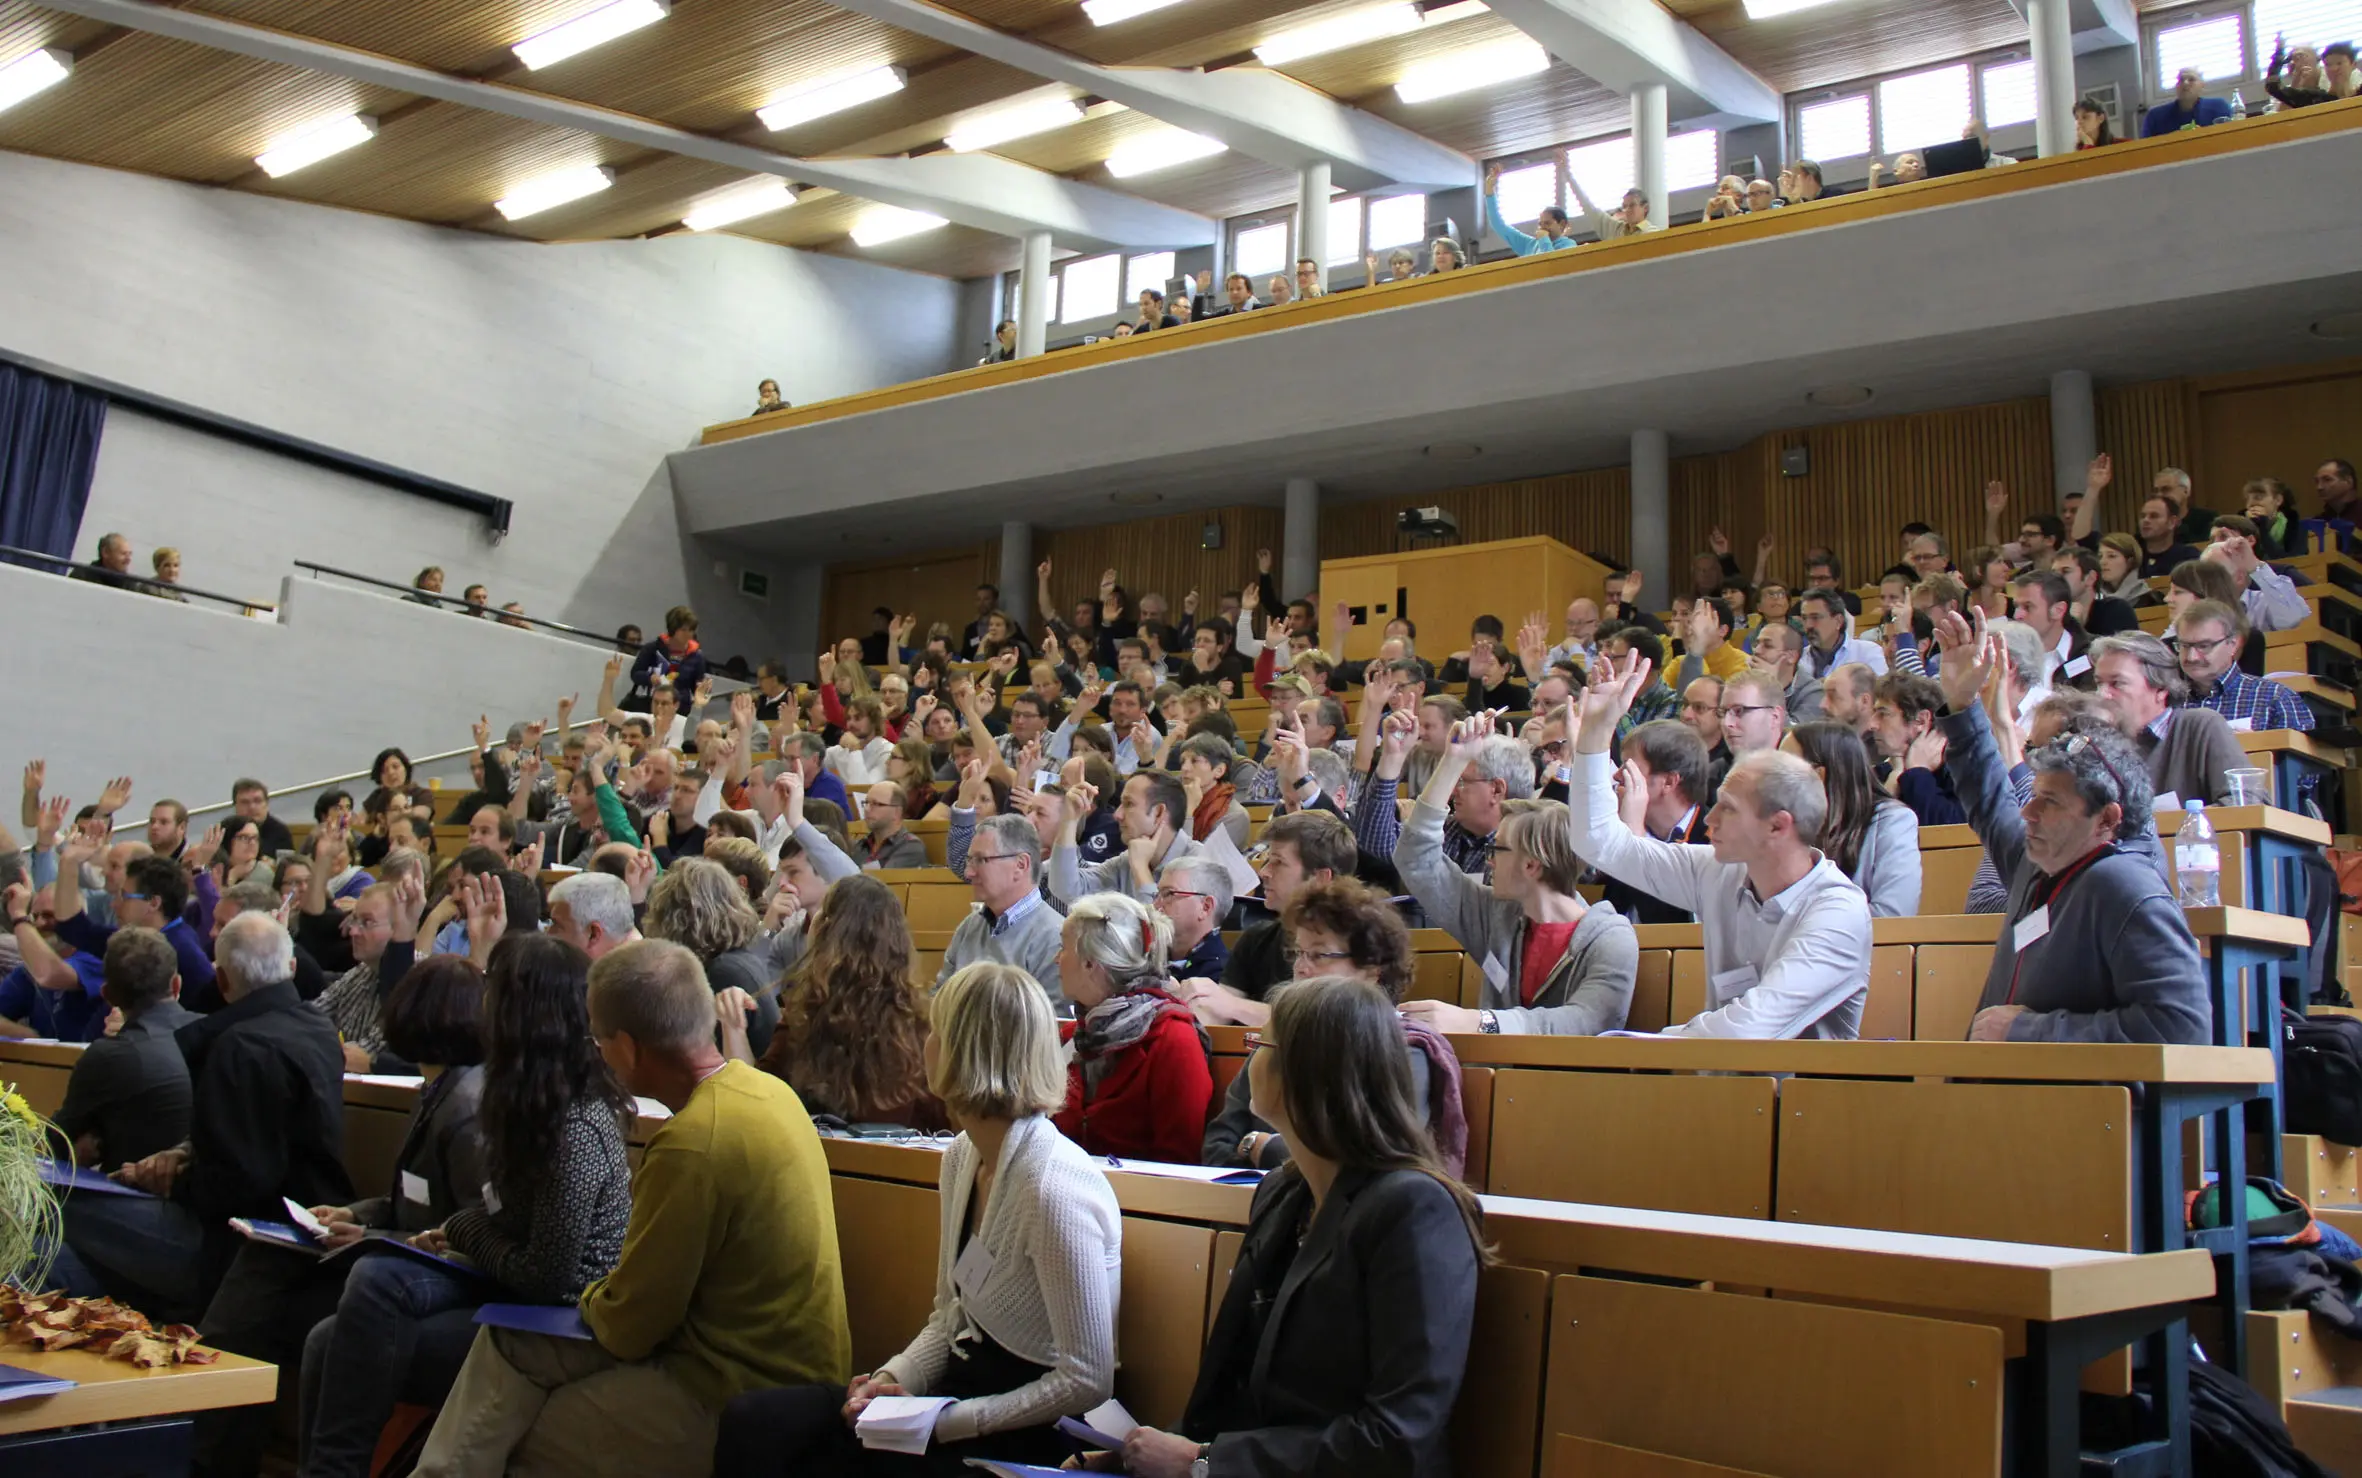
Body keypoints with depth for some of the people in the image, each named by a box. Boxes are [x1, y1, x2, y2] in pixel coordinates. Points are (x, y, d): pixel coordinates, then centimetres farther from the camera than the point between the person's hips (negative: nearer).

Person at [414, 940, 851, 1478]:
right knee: (511, 1343, 11)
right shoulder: (765, 1088, 0)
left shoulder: (692, 1141, -27)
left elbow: (628, 1327, -16)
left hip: (737, 1392, -9)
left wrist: (591, 1298, 4)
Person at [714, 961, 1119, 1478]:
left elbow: (1088, 1381, -21)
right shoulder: (962, 1156, 5)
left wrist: (944, 1421, -18)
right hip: (962, 1387, 8)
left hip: (1028, 1436, -8)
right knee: (751, 1420, -10)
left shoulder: (1054, 1192, -24)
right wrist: (892, 1378, -5)